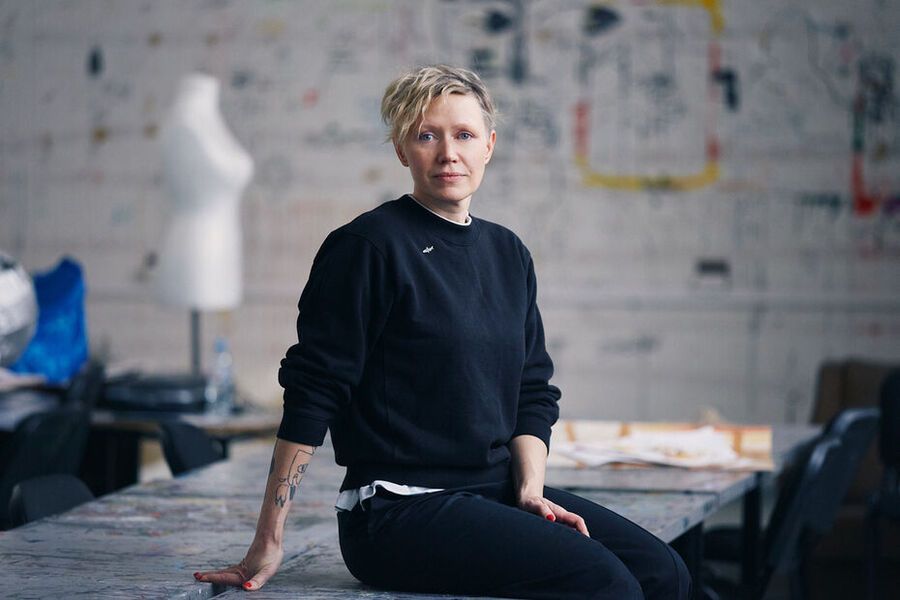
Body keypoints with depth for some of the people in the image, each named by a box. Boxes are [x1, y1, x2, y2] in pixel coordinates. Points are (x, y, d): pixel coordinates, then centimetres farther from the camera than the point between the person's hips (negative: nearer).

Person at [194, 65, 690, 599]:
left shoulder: (509, 254, 13)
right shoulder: (369, 246, -8)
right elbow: (311, 395, -10)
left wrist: (530, 489, 0)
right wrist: (268, 544, -13)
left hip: (495, 492, 7)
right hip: (396, 512, -7)